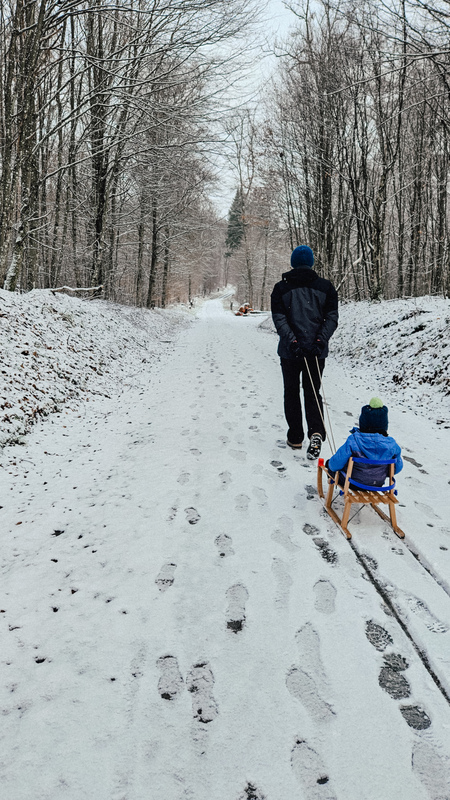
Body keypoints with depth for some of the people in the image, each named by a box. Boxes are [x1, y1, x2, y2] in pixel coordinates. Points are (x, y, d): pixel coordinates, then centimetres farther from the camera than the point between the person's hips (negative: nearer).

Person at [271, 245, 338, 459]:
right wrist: (321, 339, -9)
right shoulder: (325, 287, 3)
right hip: (317, 349, 1)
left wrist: (291, 341, -13)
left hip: (290, 350, -1)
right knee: (313, 392, 10)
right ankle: (316, 433, -13)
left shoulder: (281, 288, 0)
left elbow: (279, 318, -9)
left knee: (291, 392, 14)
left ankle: (295, 437, 18)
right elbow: (332, 317, -3)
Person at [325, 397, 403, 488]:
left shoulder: (353, 441, -29)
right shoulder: (391, 444, -19)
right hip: (378, 484, 4)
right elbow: (398, 468, -3)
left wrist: (330, 465, 3)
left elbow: (336, 464, -22)